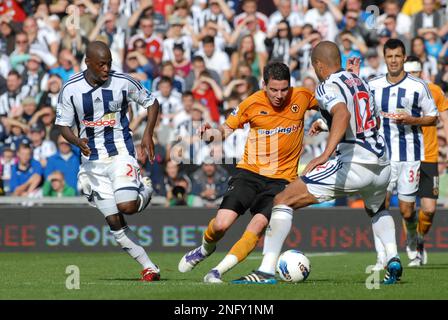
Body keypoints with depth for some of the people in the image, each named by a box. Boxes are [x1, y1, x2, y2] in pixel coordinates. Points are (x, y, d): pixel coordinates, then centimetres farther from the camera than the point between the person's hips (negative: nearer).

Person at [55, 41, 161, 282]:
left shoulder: (122, 82, -7)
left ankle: (145, 191, 12)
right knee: (114, 223, -1)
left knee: (127, 206, -24)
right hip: (92, 161, 2)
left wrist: (148, 134, -3)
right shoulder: (71, 89, -5)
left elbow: (151, 102, 9)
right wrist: (78, 141, -18)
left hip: (121, 153, -2)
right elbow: (63, 125, 2)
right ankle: (149, 268, 9)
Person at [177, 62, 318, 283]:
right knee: (222, 223, -15)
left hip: (281, 179, 0)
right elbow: (227, 129, 5)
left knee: (258, 225, -23)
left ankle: (219, 271, -10)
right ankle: (205, 248, 21)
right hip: (250, 172, 0)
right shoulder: (252, 103, -6)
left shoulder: (302, 97, -4)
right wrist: (212, 134, -19)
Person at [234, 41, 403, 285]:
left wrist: (325, 154, -39)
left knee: (282, 201, -2)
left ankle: (267, 271, -12)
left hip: (353, 163, -8)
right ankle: (393, 259, 16)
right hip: (382, 165, 8)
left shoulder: (328, 87, -4)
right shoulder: (359, 82, 20)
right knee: (377, 210, 40)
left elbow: (343, 113, -27)